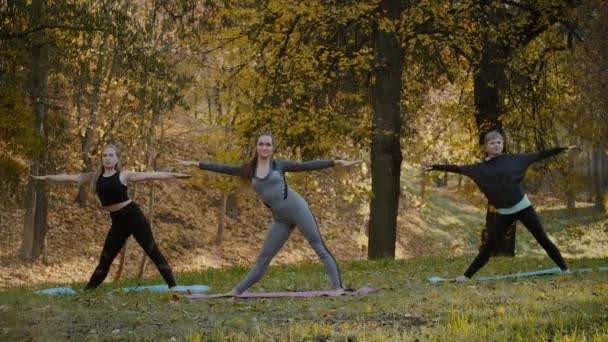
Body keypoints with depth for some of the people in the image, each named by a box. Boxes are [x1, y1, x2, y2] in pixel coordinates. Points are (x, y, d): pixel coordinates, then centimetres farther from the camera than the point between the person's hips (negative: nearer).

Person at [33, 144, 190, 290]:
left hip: (133, 215, -4)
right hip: (117, 221, 4)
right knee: (105, 259, 9)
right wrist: (46, 177, 15)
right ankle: (88, 290, 15)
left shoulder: (124, 175, -5)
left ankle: (172, 286, -4)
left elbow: (150, 175, -9)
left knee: (152, 251, -4)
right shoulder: (95, 177, 7)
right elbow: (70, 177, 12)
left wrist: (174, 175, -15)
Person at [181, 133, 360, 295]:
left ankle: (338, 287, -11)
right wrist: (196, 164, 12)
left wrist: (336, 162, -1)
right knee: (263, 258, 6)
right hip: (280, 219, 4)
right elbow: (223, 168, 13)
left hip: (298, 209, -3)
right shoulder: (250, 170, 11)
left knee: (320, 248, -7)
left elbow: (308, 165, 3)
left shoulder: (279, 165, 4)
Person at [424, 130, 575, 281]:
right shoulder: (481, 168, 2)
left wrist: (563, 149, 2)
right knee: (489, 245, 4)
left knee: (543, 239, 3)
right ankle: (467, 275, 10)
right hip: (504, 213, 2)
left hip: (523, 207, -2)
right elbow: (458, 168, 7)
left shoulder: (513, 159, -2)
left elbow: (538, 156, 2)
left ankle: (564, 269, 10)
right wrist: (434, 167, 5)